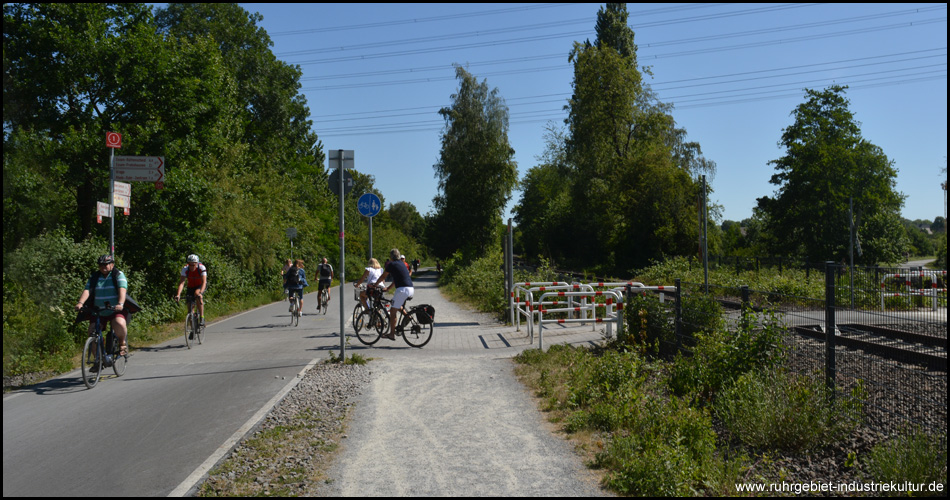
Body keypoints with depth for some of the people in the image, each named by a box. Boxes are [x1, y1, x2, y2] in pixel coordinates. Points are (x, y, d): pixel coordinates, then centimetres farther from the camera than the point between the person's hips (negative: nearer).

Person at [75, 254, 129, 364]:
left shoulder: (118, 275, -3)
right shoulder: (94, 277, 7)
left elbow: (122, 290, -18)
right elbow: (87, 290, -7)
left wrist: (120, 304, -36)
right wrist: (80, 303, -26)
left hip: (116, 310, -4)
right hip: (98, 312, 4)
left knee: (120, 324, -33)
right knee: (92, 333, -7)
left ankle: (122, 343, -3)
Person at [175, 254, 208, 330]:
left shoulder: (201, 268, -28)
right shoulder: (185, 269, -22)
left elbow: (204, 282, -37)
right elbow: (181, 282, -30)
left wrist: (200, 292, -53)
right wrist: (178, 294, -44)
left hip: (200, 286, -3)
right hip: (191, 287, 3)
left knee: (198, 296, -36)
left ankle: (202, 318, -29)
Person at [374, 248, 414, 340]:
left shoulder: (391, 264, 0)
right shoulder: (402, 264, 23)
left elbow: (382, 277, 7)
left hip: (402, 289, -8)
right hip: (410, 289, 8)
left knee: (393, 311, 0)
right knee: (399, 306, 32)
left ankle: (392, 334, 0)